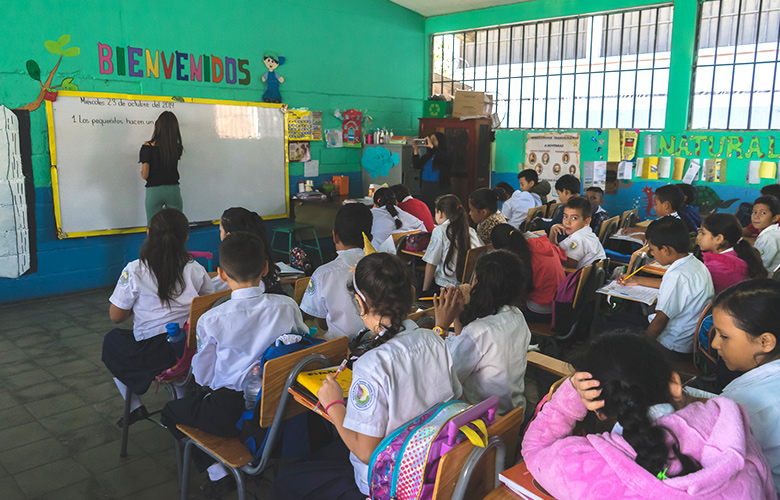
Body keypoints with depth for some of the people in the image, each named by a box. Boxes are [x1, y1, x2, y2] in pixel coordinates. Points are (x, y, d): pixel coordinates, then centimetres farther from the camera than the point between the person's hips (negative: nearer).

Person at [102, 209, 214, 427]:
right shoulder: (196, 270, -5)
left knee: (111, 340, 27)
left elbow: (116, 316, -4)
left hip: (154, 355, -3)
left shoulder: (134, 271, -13)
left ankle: (135, 407, 27)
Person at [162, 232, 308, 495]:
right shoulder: (288, 306, -12)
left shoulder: (211, 320, -17)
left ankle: (216, 471, 15)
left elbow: (204, 377, -6)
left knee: (171, 411, 22)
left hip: (231, 413, -4)